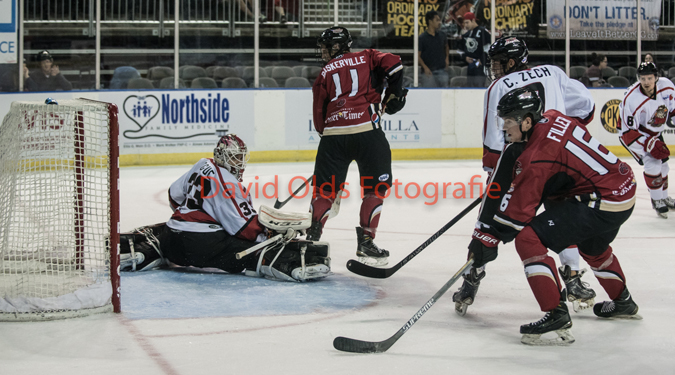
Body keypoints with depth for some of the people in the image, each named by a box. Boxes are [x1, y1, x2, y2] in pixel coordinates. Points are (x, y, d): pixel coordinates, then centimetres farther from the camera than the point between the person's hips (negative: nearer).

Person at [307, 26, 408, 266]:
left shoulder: (325, 74, 18)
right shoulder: (367, 58, 16)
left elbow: (319, 116, 15)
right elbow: (393, 65, -1)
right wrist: (394, 93, 11)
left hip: (333, 134, 2)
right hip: (367, 131, -2)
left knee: (325, 189, 13)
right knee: (377, 186, 8)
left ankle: (312, 236, 3)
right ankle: (365, 241, 0)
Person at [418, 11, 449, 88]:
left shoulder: (442, 35, 8)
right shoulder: (422, 38, -7)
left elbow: (446, 47, 27)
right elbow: (418, 55, -6)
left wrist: (447, 58, 10)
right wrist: (425, 67, -19)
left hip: (441, 71, 5)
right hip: (429, 72, -5)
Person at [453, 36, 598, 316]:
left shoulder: (498, 88, 10)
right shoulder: (552, 73, 18)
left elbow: (493, 140, 6)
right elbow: (585, 106, 17)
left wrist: (492, 172, 16)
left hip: (516, 155, -2)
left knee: (491, 217, 9)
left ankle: (472, 280, 10)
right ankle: (573, 279, 15)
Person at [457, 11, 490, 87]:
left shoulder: (482, 31, -5)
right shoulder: (466, 34, 19)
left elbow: (488, 47, -10)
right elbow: (461, 50, 27)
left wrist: (481, 60, -12)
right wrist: (465, 57, 6)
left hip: (480, 66, -8)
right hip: (470, 66, 8)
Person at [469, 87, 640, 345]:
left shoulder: (536, 156, -20)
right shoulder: (552, 118, 4)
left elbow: (519, 209, -19)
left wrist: (489, 238, -13)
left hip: (602, 202, -10)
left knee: (528, 239, -15)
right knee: (593, 247, 38)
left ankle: (556, 316, -18)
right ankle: (623, 302, 59)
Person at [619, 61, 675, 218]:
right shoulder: (632, 99, -36)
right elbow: (628, 132, -31)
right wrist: (650, 145, -35)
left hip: (654, 132, 6)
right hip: (632, 133, -6)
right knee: (652, 163, -20)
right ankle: (657, 201, -3)